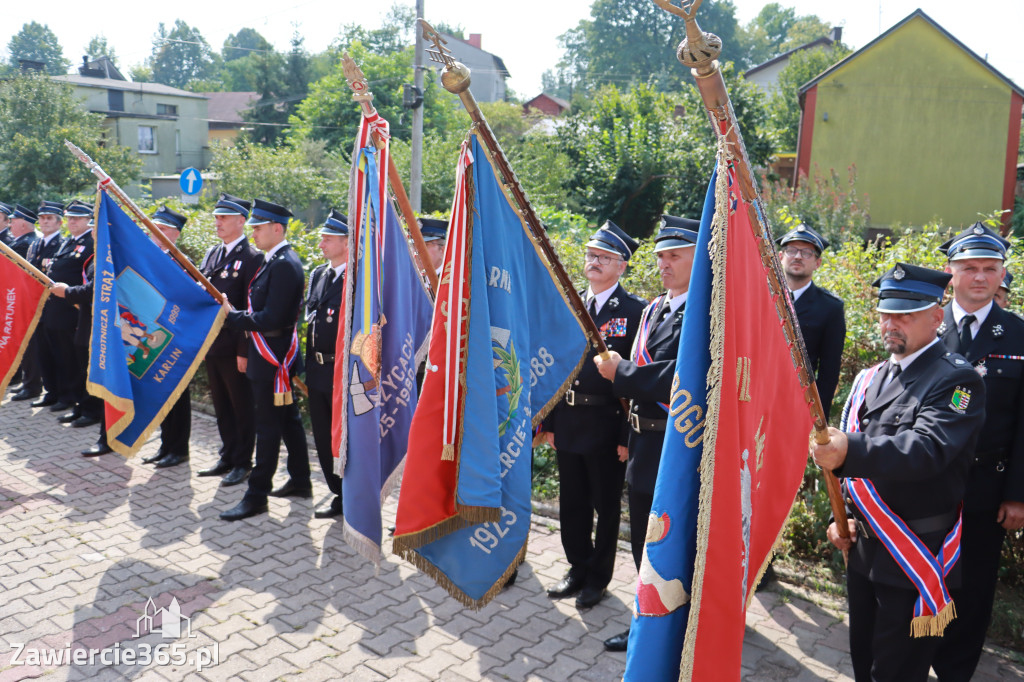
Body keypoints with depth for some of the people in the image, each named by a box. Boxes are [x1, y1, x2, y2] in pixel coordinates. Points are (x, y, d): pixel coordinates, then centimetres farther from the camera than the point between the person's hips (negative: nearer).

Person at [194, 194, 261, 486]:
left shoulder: (252, 258, -12)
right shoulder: (212, 254, 13)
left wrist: (244, 350, -18)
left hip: (234, 347, -8)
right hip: (211, 343, 8)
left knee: (242, 407, 5)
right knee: (221, 405, 16)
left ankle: (243, 463, 17)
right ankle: (227, 458, 29)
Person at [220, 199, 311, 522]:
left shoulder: (284, 264, -19)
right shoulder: (276, 260, 12)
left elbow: (271, 319, -24)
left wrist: (231, 316, -15)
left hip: (273, 358, -10)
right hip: (275, 356, 10)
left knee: (268, 426, -2)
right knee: (288, 419, 17)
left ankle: (257, 495, 7)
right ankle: (300, 481, 28)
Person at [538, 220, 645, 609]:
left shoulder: (635, 311, -8)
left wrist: (629, 435, -15)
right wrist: (549, 421, 7)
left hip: (607, 423, -5)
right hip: (568, 421, 5)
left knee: (606, 505, 11)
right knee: (572, 503, 16)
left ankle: (598, 576, 29)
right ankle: (578, 569, 34)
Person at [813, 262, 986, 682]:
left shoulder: (957, 380, -13)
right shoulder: (868, 380, 9)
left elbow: (928, 448, -31)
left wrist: (851, 451, -47)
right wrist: (844, 517, 5)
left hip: (916, 561, -6)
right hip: (863, 549, 6)